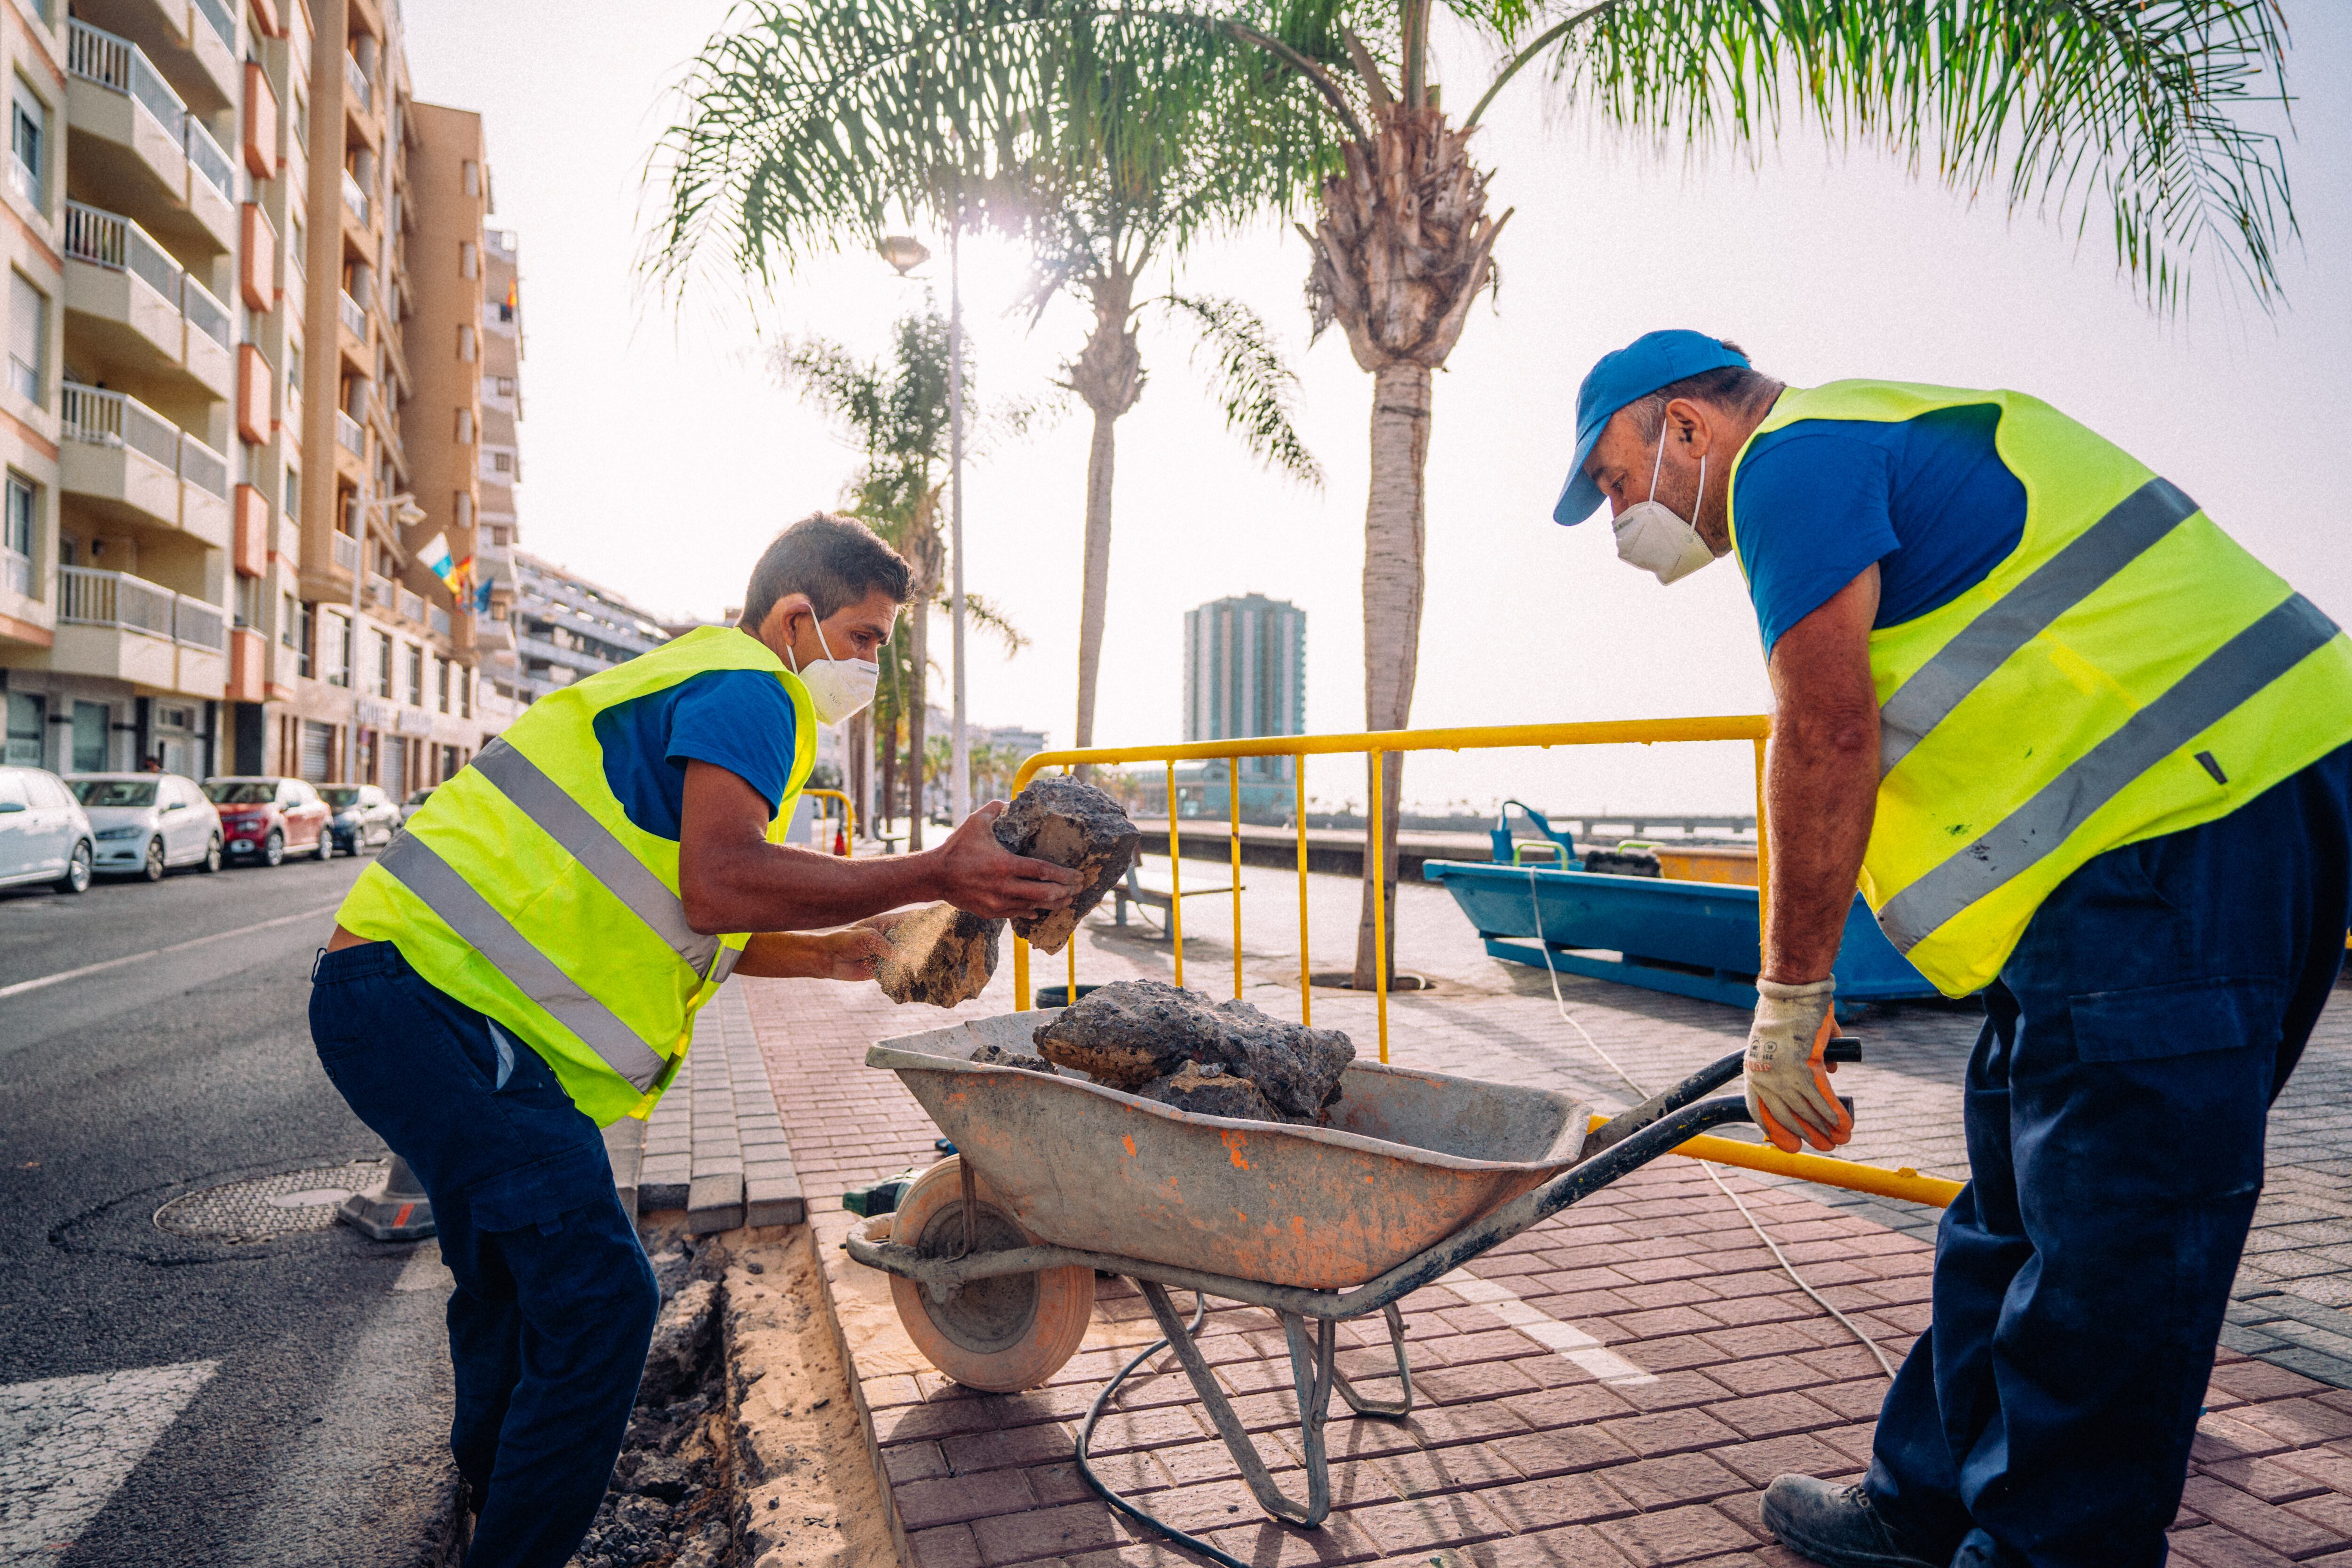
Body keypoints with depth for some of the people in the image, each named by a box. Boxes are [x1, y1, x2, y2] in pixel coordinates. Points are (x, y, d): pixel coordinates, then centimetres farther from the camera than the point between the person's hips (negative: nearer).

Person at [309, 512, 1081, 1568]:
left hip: (408, 995, 11)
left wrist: (836, 952, 14)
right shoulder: (748, 691, -13)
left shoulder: (695, 685, 21)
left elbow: (682, 926, 22)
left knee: (512, 1270, 30)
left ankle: (491, 1471, 53)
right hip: (434, 995, -11)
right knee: (596, 1297, -15)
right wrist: (935, 875, -27)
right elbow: (719, 887, -30)